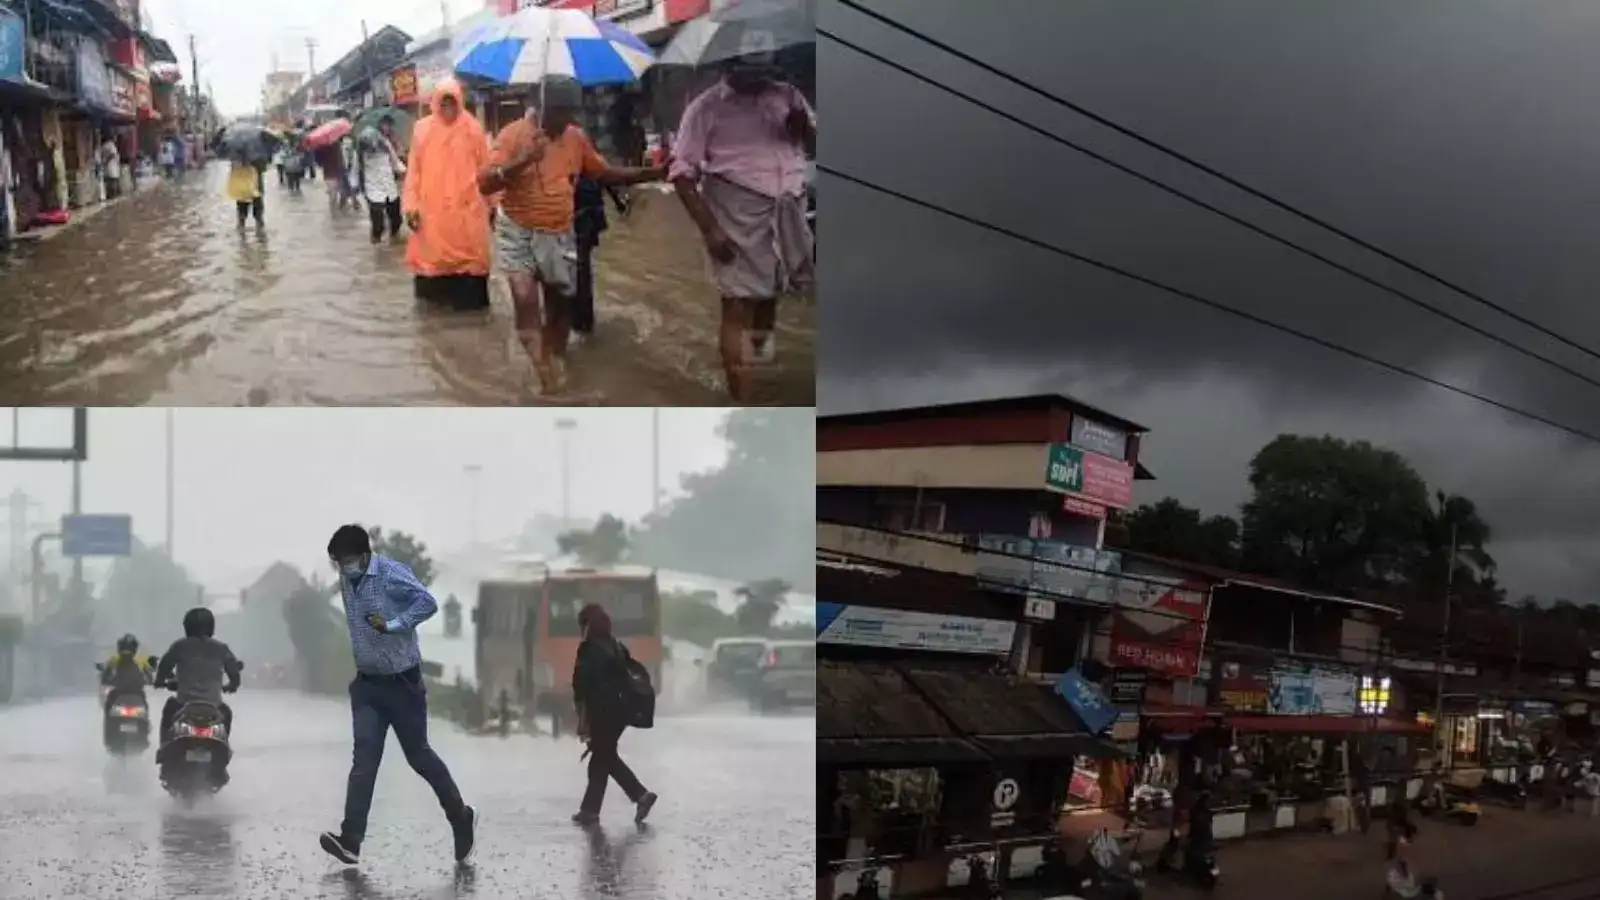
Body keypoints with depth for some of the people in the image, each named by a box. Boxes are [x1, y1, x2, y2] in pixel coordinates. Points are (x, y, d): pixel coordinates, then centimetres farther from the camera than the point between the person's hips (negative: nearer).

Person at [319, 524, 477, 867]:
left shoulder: (391, 574, -16)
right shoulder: (346, 581, 6)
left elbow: (428, 603, -26)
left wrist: (393, 625, -32)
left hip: (402, 681, -5)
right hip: (367, 684, 6)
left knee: (418, 755, 5)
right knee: (364, 758, -6)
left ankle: (461, 818, 25)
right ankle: (350, 841, -15)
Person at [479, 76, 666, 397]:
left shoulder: (577, 138, 2)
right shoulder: (515, 133, -13)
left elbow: (605, 174, 15)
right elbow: (485, 183, -20)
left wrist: (655, 173, 5)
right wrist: (523, 161, -35)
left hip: (560, 236, 5)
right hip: (519, 233, -5)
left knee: (560, 305, 12)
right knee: (525, 298, -23)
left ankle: (555, 369, 29)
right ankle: (540, 372, -18)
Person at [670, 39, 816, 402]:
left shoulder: (787, 95, 9)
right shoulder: (707, 107, -4)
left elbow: (814, 145, 19)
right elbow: (683, 172, -6)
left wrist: (804, 126, -6)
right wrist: (709, 229, -13)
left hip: (788, 212, 5)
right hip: (738, 218, -5)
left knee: (770, 294, 17)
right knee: (739, 307, -6)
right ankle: (742, 407, -6)